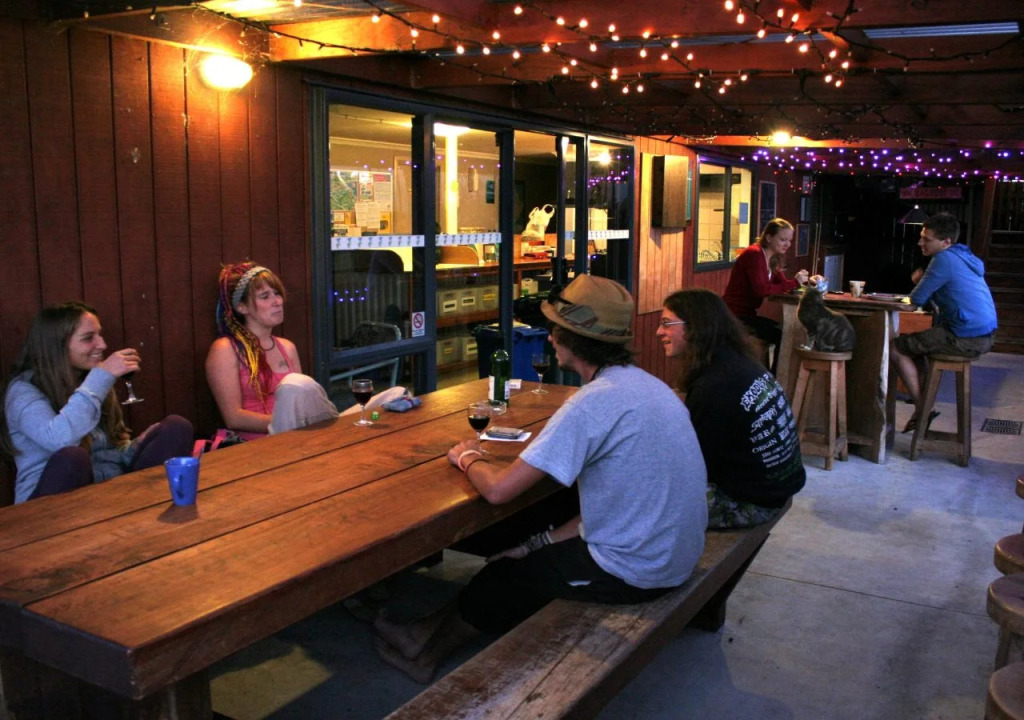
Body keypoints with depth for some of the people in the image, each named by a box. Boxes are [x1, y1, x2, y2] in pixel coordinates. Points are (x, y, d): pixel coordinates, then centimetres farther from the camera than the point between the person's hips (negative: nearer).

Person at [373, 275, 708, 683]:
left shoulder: (593, 403, -25)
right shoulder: (645, 383, 4)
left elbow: (499, 490, -24)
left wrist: (468, 458, -2)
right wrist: (548, 541, 9)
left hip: (635, 572, -8)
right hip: (675, 553, 8)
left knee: (505, 577, 13)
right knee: (530, 551, 21)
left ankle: (428, 650, 37)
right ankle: (433, 632, 31)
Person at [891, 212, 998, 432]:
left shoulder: (945, 260, -15)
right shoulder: (963, 256, 16)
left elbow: (917, 299, -13)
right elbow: (931, 295, 19)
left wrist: (918, 283, 8)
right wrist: (922, 282, 0)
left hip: (967, 339, -10)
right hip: (984, 334, 10)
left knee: (896, 347, -4)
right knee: (915, 340, 27)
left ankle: (922, 410, 0)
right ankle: (922, 399, 24)